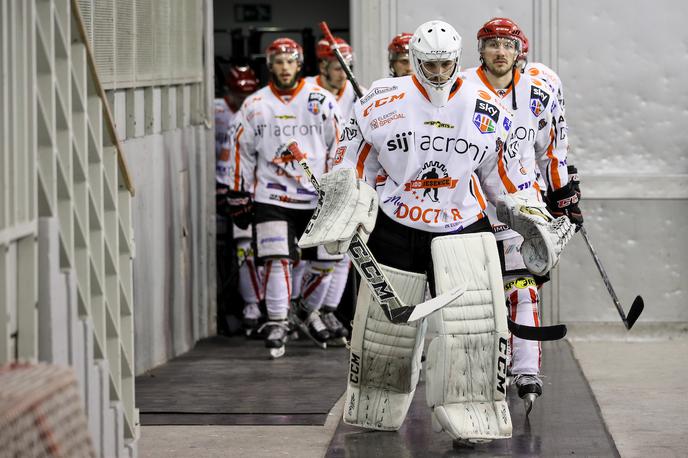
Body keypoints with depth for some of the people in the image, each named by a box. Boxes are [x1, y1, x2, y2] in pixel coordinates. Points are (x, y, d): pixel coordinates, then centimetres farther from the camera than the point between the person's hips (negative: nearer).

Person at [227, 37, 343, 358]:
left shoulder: (321, 101, 1)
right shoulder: (254, 105, 5)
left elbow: (339, 147, 3)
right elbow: (242, 152, 9)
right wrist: (239, 198, 6)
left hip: (316, 198, 1)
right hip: (271, 196, -1)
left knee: (323, 262, 6)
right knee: (276, 258, -13)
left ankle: (308, 311, 31)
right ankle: (276, 325, -6)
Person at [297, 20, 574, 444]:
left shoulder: (487, 112, 0)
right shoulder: (383, 104, -5)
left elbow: (506, 176, 11)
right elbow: (351, 166, 3)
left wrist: (532, 219, 8)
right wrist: (342, 217, -5)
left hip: (462, 229, 0)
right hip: (395, 230, 0)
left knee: (477, 321, -13)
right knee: (385, 320, 8)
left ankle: (472, 417, -2)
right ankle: (375, 412, 30)